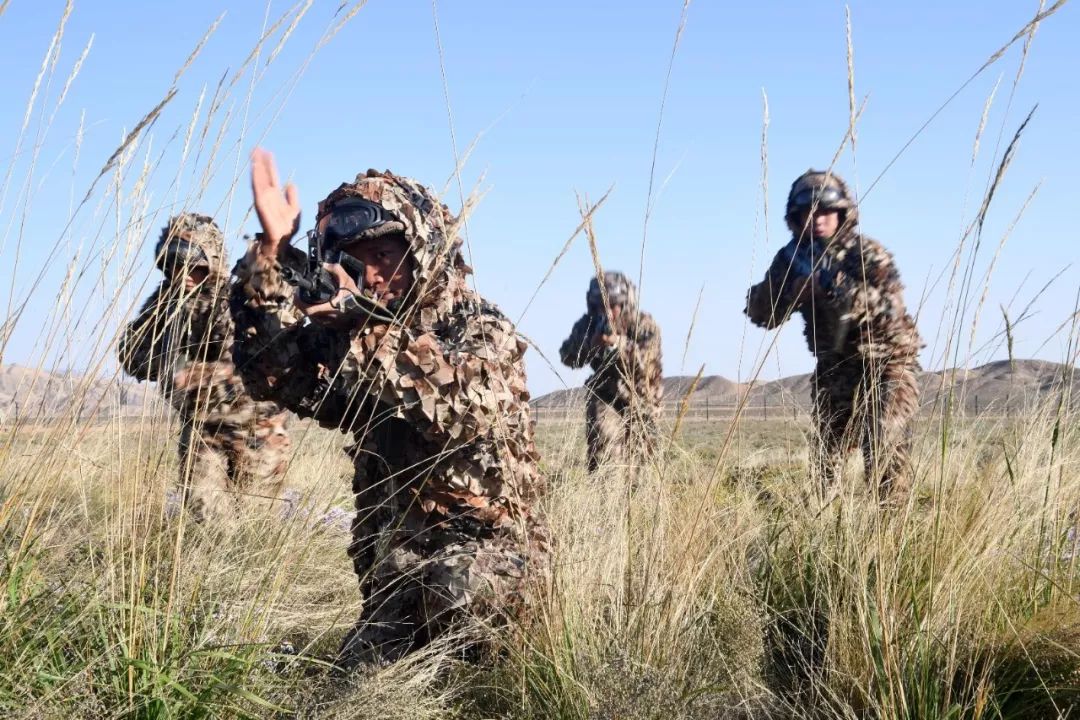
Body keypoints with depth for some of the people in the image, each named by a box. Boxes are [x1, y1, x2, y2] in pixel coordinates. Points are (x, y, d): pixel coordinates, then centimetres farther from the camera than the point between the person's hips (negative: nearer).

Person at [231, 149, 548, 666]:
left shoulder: (483, 328, -8)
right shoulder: (352, 337, 10)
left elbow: (463, 408, -29)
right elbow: (270, 369, -5)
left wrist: (371, 329, -30)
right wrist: (272, 251, -13)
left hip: (489, 540, -5)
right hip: (396, 552, 6)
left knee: (458, 587, -36)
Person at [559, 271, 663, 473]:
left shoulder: (645, 325, -18)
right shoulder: (588, 324, -11)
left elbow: (644, 363, -30)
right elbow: (568, 358, -16)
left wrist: (617, 343, -45)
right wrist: (591, 342, -35)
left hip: (641, 399, 0)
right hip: (604, 396, 0)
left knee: (640, 457, 12)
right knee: (603, 455, -18)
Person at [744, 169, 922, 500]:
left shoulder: (868, 254, -15)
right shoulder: (792, 258, -2)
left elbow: (889, 311, -28)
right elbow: (761, 314, -6)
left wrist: (839, 287, -36)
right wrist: (797, 286, -22)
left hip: (884, 364, -5)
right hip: (834, 369, 5)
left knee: (884, 448, -18)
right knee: (827, 452, 10)